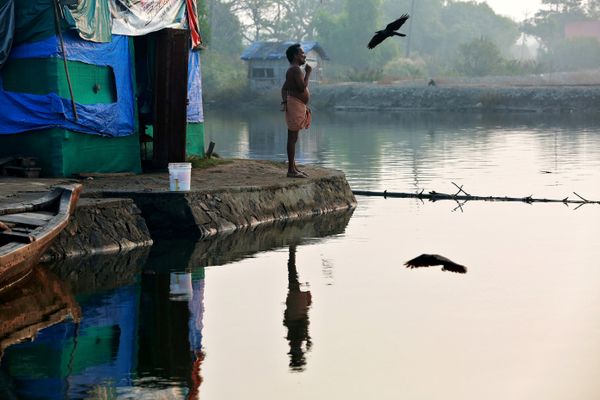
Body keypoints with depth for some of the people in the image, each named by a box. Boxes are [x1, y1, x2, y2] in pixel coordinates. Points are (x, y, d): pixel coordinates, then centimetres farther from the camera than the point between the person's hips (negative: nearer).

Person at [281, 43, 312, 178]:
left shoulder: (293, 70, 20)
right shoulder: (295, 69, -13)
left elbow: (284, 88, 23)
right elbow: (302, 87, -23)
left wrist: (284, 100, 16)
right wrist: (308, 73, -12)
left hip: (297, 105, 11)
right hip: (295, 104, -11)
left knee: (293, 138, 12)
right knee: (292, 138, -10)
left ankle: (293, 167, 17)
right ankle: (291, 170, -11)